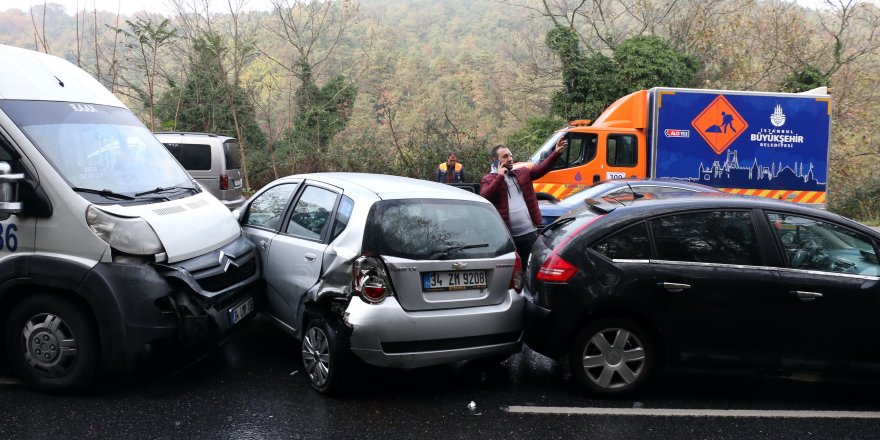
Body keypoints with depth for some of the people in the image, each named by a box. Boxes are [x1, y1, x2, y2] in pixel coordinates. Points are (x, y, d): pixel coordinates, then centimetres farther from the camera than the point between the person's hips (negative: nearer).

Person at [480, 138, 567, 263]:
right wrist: (499, 176, -15)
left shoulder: (523, 173, 13)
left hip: (529, 232, 3)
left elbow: (542, 168, 2)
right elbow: (484, 197, -15)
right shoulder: (488, 180, 2)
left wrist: (556, 152, -11)